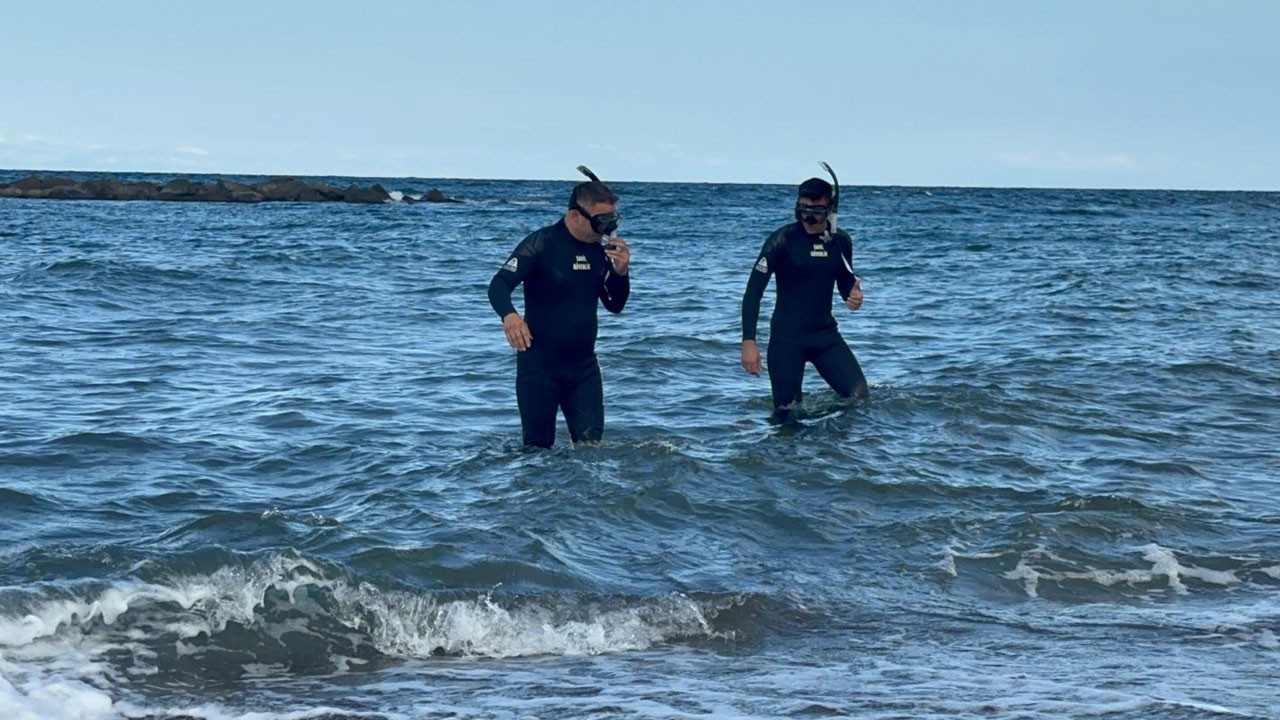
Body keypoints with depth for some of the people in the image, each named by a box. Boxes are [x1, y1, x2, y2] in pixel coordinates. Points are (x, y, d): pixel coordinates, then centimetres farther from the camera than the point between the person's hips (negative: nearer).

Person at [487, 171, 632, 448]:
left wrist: (620, 272, -9)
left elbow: (615, 305, 11)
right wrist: (508, 315, -43)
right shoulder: (542, 244, -12)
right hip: (539, 364, -5)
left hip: (583, 364, 5)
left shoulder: (600, 249, 5)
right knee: (538, 449, 3)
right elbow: (498, 285, -21)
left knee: (591, 445, -1)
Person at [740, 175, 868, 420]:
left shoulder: (840, 241, 2)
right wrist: (748, 342, -21)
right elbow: (753, 291, -13)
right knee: (787, 413, -7)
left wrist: (854, 296, -7)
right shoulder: (783, 240, -11)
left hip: (825, 334, 4)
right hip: (787, 337, -4)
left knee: (861, 397, -8)